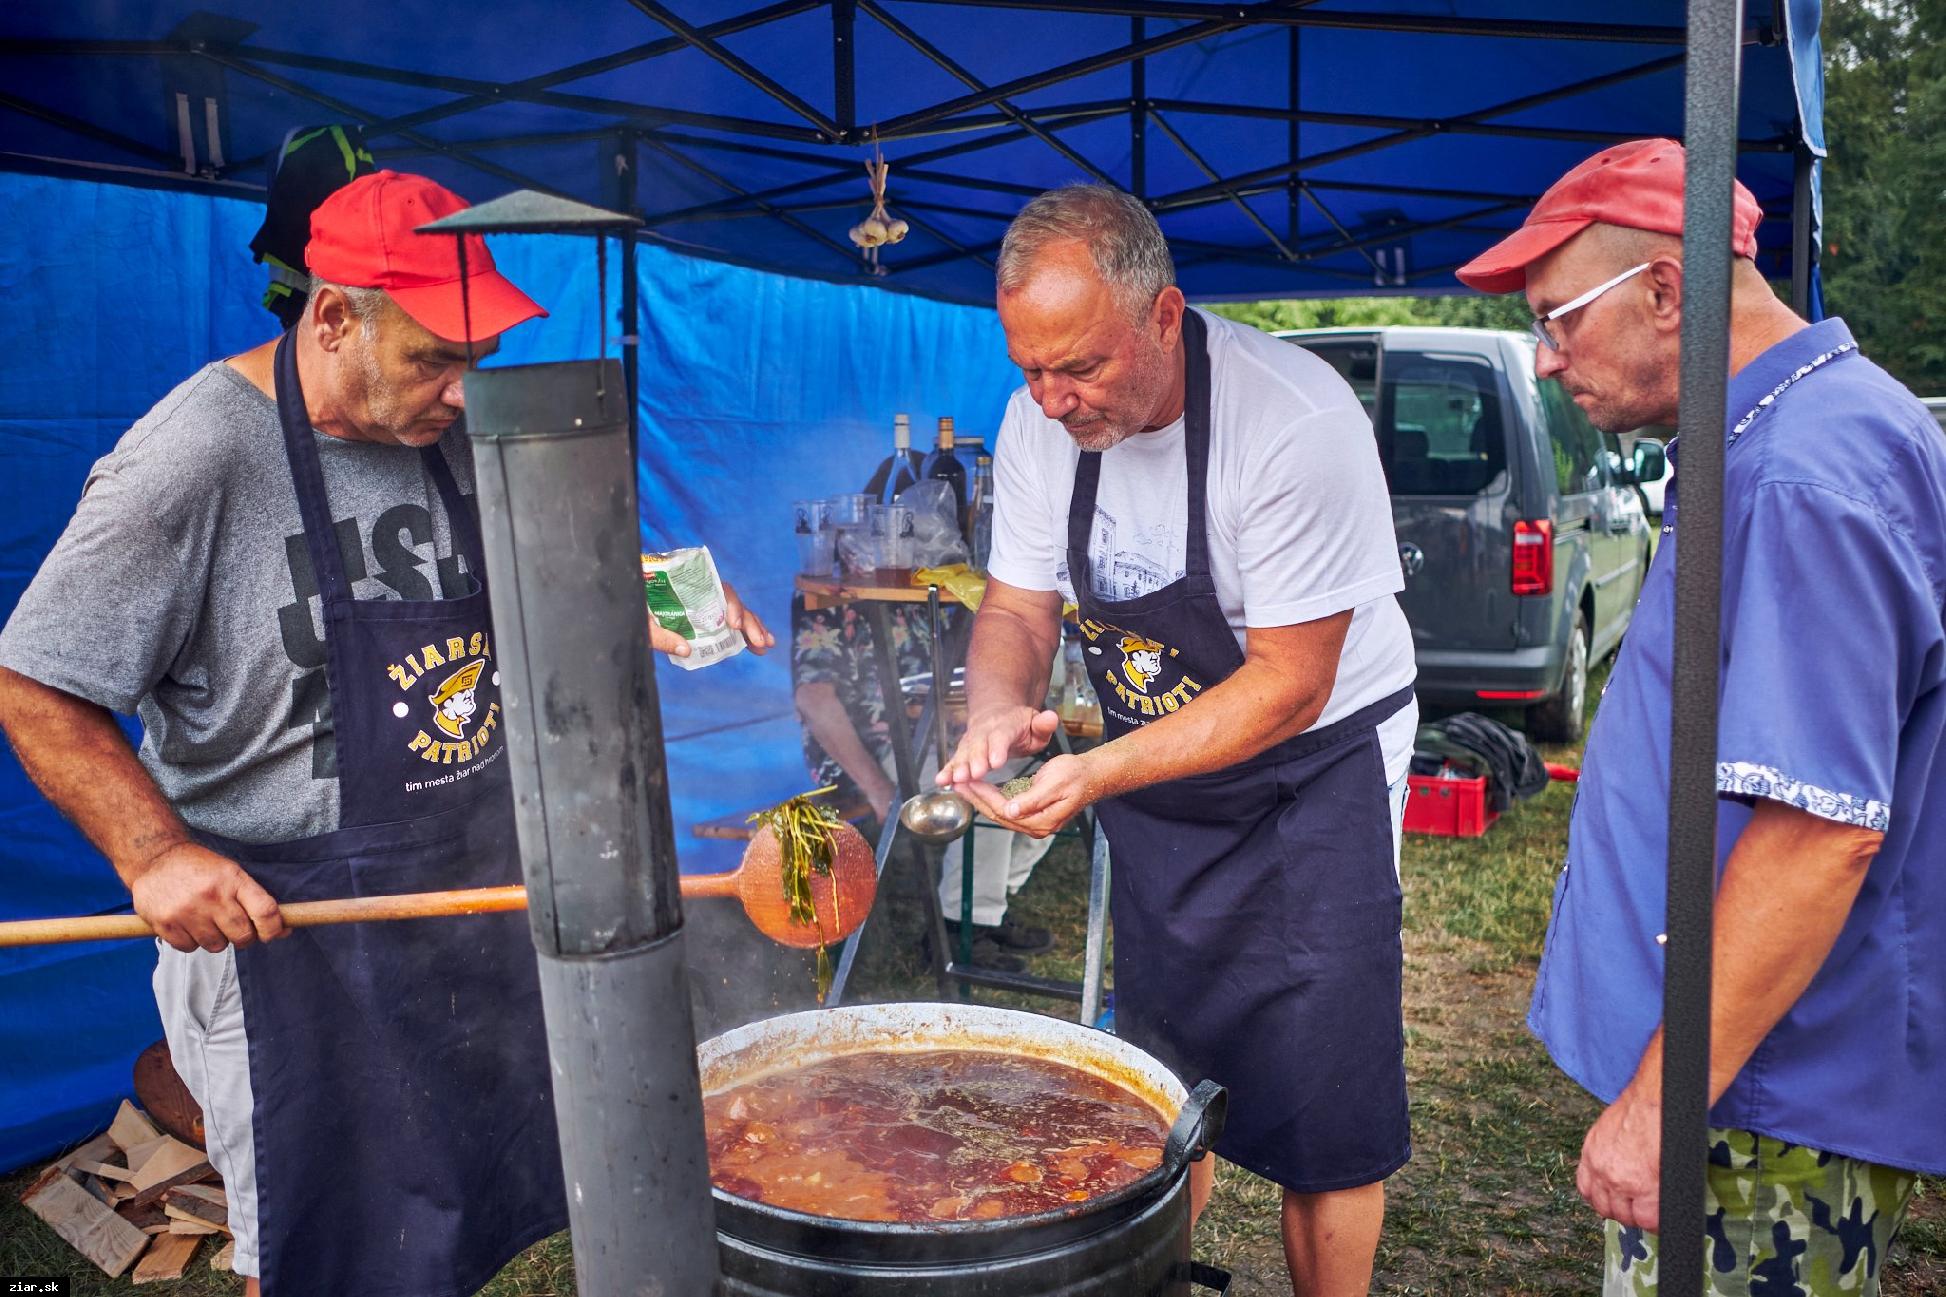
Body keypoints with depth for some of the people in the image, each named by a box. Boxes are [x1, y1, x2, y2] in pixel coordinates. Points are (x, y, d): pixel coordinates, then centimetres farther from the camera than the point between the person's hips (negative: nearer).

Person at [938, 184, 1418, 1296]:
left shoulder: (1297, 424, -28)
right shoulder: (1044, 420, -10)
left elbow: (1288, 687, -26)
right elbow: (1018, 604, -1)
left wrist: (1101, 773, -34)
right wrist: (998, 710, -23)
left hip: (1316, 770, -5)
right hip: (1155, 774, 6)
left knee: (1323, 1120, 1)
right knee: (1159, 1086, 18)